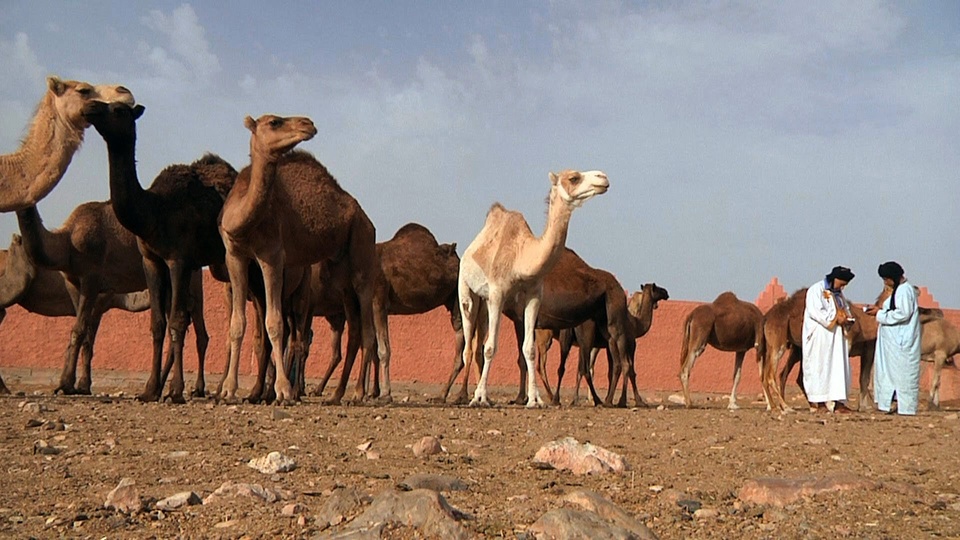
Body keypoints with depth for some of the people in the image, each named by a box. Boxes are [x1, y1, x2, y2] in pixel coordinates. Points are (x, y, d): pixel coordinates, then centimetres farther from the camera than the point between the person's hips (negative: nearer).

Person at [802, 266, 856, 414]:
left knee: (839, 367, 1)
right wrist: (836, 318, -19)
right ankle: (820, 402, 0)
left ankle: (838, 401, 0)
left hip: (836, 336, 8)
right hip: (820, 336, -8)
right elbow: (815, 311, -18)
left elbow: (846, 309, 25)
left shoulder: (838, 293, 16)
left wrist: (848, 318, 2)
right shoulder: (816, 290, -8)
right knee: (820, 367, -5)